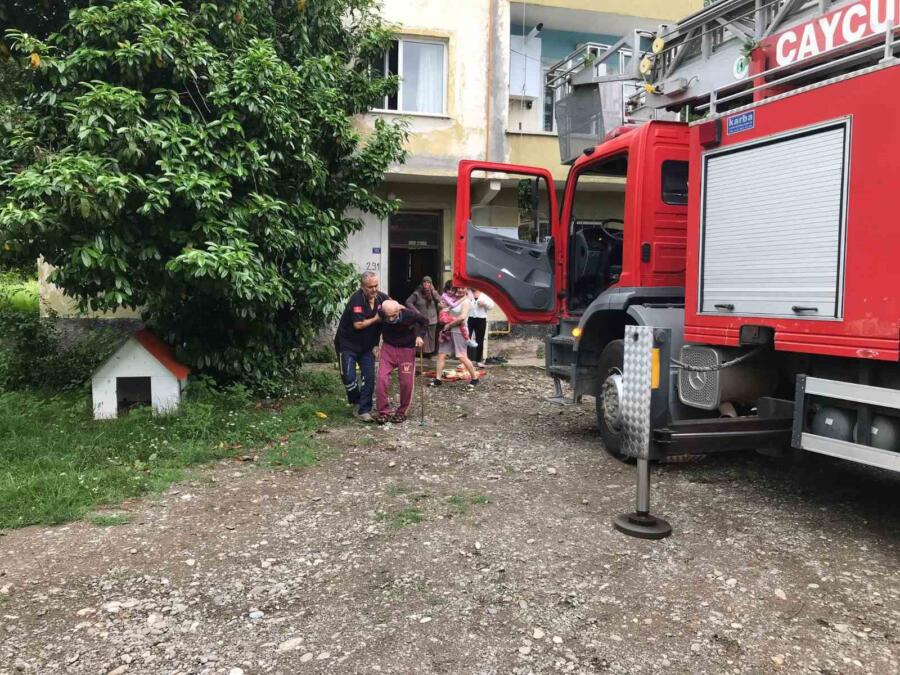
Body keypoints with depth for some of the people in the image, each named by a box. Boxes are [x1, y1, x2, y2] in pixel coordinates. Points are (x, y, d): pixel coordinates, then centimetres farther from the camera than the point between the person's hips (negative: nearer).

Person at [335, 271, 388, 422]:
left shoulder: (382, 297, -4)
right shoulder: (356, 299, -22)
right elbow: (358, 325, -27)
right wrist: (376, 319, -14)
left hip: (367, 345, 5)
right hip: (348, 344, -5)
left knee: (369, 377, -1)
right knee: (349, 377, -7)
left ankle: (364, 410, 7)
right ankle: (357, 402, 19)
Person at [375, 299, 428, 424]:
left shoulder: (409, 314, -24)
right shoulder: (380, 315, -20)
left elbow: (424, 321, -3)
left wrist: (420, 336, -16)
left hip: (407, 349, -1)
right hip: (388, 347, 1)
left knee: (407, 382, -2)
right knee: (382, 379, -14)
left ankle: (401, 412, 19)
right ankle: (383, 411, -2)